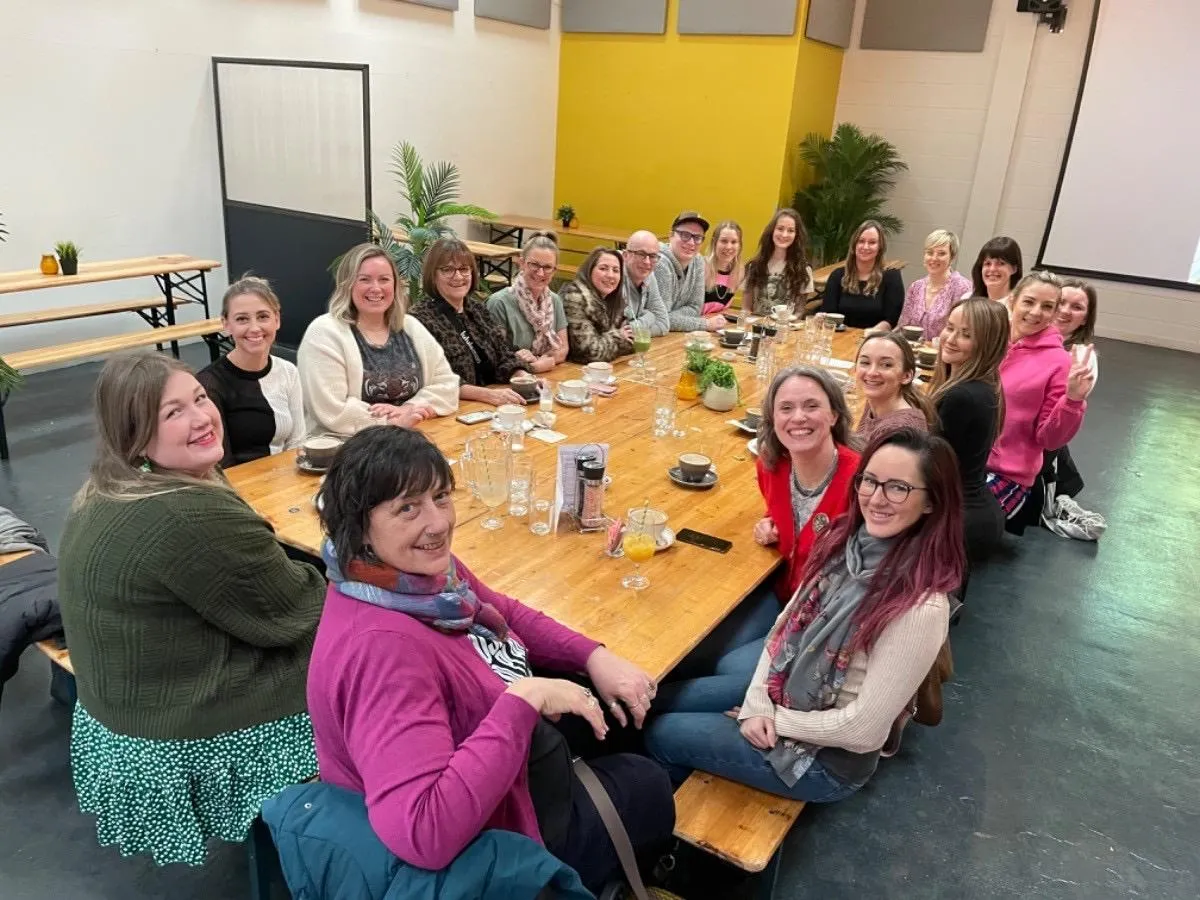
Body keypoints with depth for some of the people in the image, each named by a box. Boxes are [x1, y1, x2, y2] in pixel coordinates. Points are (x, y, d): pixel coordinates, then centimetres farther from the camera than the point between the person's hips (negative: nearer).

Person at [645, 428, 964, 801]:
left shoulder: (921, 608, -32)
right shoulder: (846, 541, -9)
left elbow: (862, 729, -26)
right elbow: (787, 623, 1)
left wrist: (775, 718, -13)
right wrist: (758, 702, -10)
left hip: (829, 756, -6)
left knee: (659, 734, 2)